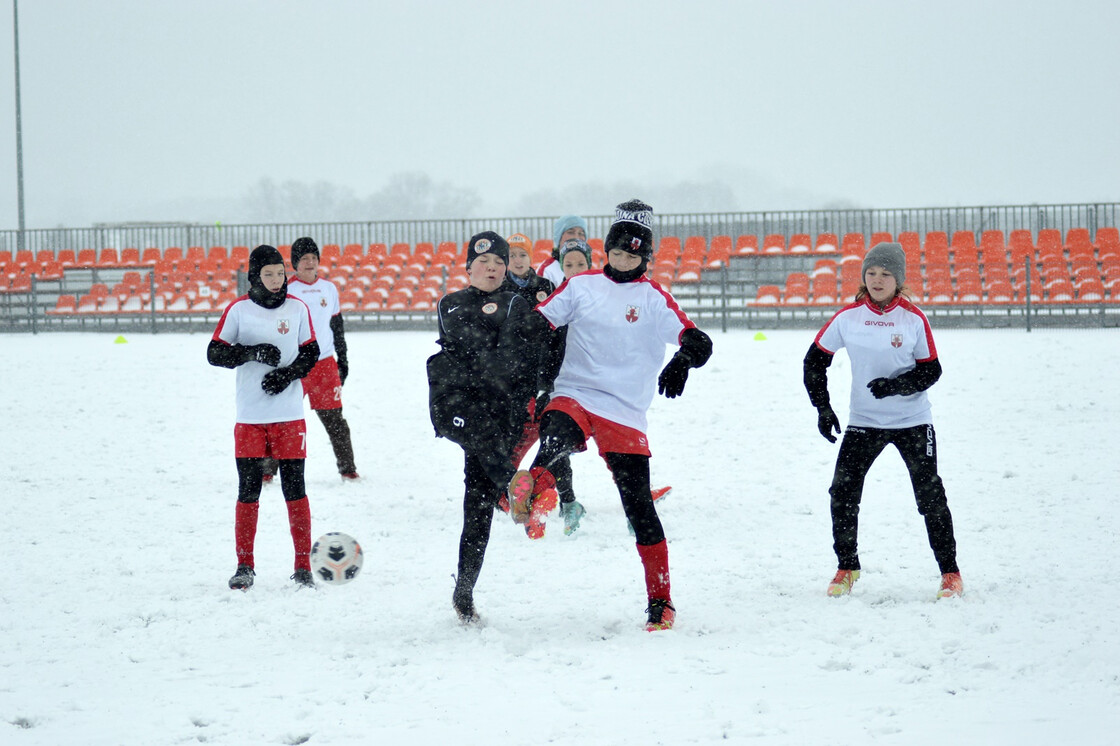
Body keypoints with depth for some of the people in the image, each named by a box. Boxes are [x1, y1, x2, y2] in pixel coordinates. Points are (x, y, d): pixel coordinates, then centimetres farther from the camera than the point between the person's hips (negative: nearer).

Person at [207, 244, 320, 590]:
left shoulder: (298, 308, 4)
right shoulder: (238, 310, 0)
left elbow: (311, 353, 9)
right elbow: (214, 353, -1)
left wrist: (289, 373, -10)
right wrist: (253, 352, -17)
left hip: (290, 417, 1)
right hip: (250, 417, -1)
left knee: (295, 490, 0)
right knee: (248, 492, 1)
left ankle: (303, 566, 8)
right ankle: (245, 566, 11)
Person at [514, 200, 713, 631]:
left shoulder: (653, 298, 5)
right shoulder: (582, 286, 9)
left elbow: (697, 341, -4)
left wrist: (682, 361, -25)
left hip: (625, 413, 0)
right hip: (574, 396, 0)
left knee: (638, 504, -1)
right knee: (556, 433, -35)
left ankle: (660, 600, 8)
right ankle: (535, 485, -66)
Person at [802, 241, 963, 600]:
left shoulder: (914, 319, -7)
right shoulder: (848, 318, -3)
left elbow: (930, 370, -4)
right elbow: (815, 360, 5)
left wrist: (896, 385, -21)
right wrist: (823, 407, -1)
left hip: (913, 421, -2)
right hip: (864, 421, 2)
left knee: (930, 496, -3)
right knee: (843, 493, -6)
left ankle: (950, 573, 9)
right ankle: (846, 567, 13)